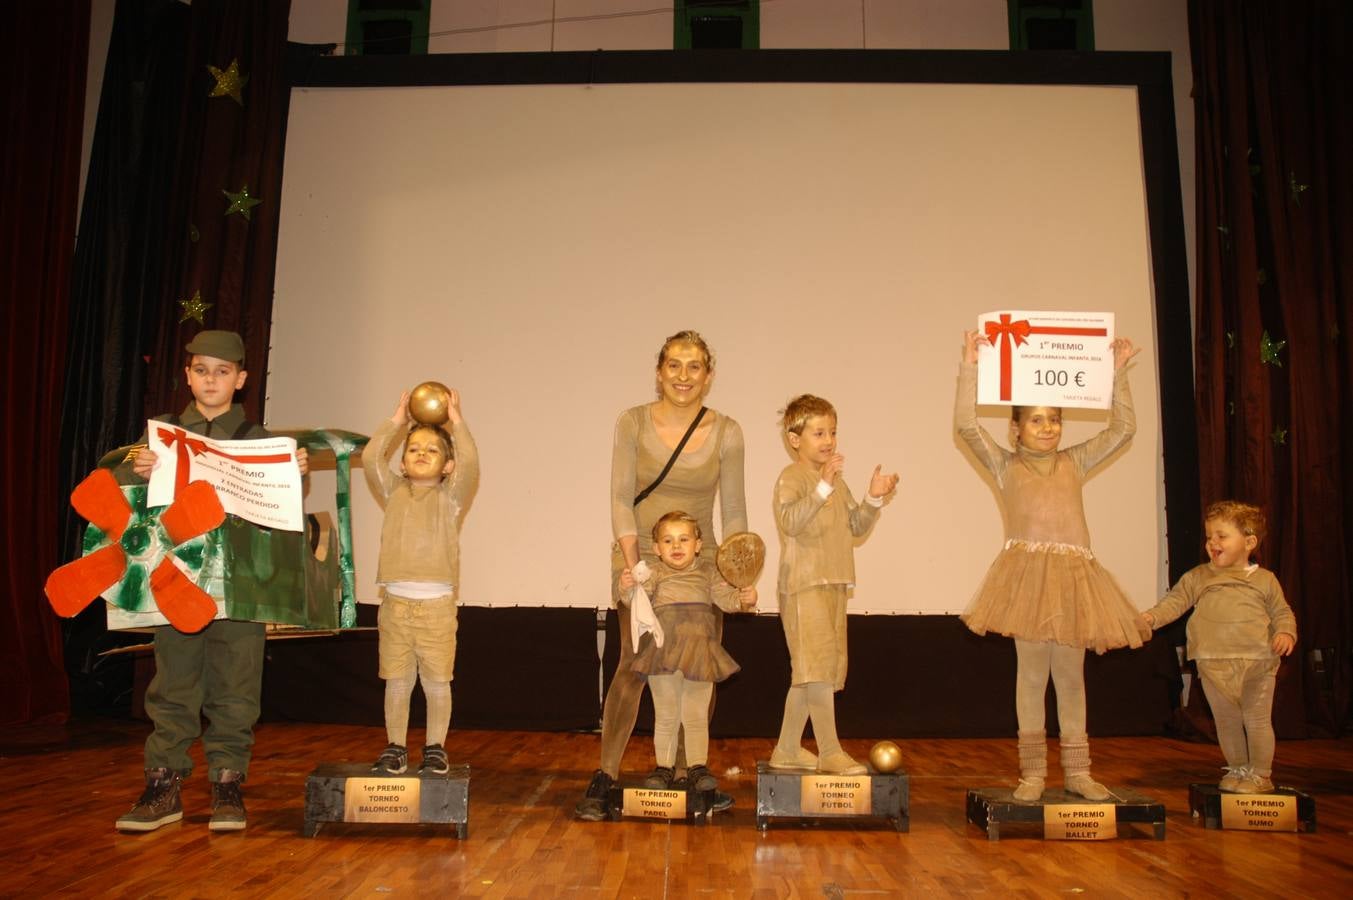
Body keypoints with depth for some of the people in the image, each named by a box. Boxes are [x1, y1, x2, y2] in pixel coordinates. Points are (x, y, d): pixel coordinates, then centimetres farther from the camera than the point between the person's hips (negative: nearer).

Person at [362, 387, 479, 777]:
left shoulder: (451, 496, 6)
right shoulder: (394, 493, 13)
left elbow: (470, 463, -11)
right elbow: (370, 458, 1)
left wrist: (456, 420, -5)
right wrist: (397, 420, 4)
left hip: (437, 603, -2)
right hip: (395, 601, 2)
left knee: (437, 681, 3)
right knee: (396, 681, 7)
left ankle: (436, 749, 16)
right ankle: (395, 748, 20)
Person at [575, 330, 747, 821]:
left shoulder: (725, 432, 1)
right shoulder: (633, 423, -3)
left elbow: (733, 512, 4)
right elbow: (621, 500, -5)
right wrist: (632, 567, -13)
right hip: (640, 556, -2)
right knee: (634, 664, -10)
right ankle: (604, 778, -1)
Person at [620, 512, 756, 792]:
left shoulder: (707, 570, 7)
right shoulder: (653, 569, 0)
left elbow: (726, 598, 7)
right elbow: (637, 599, -11)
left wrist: (745, 599, -13)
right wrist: (628, 588, -33)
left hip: (699, 651, 1)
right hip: (663, 653, -1)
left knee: (696, 716, 9)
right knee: (666, 716, 10)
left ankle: (698, 767, 19)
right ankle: (664, 767, 21)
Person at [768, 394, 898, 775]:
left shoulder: (835, 480, 19)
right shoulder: (791, 477, -9)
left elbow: (856, 526, 19)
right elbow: (790, 521, -26)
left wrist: (873, 499, 3)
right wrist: (823, 486, -34)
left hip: (833, 585, 9)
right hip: (803, 586, -9)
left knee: (810, 671, 12)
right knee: (818, 665, -11)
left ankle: (788, 749, 22)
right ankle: (830, 752, -4)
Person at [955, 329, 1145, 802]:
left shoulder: (1074, 462, 18)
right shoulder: (1005, 465, 10)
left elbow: (1123, 428, 17)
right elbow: (966, 424, -2)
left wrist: (1118, 373, 13)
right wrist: (970, 368, -6)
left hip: (1073, 573, 3)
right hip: (1028, 570, -3)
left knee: (1071, 674, 8)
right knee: (1031, 672, 1)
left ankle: (1077, 771, 17)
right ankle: (1033, 772, 10)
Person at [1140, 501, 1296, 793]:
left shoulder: (1265, 580, 4)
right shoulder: (1198, 577, 7)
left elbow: (1282, 612, 9)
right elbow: (1176, 600, 2)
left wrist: (1285, 632, -11)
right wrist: (1152, 616, -15)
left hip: (1257, 663, -2)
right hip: (1214, 665, 2)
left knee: (1257, 719, 2)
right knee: (1226, 720, 12)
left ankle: (1261, 774, 17)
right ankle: (1237, 769, 28)